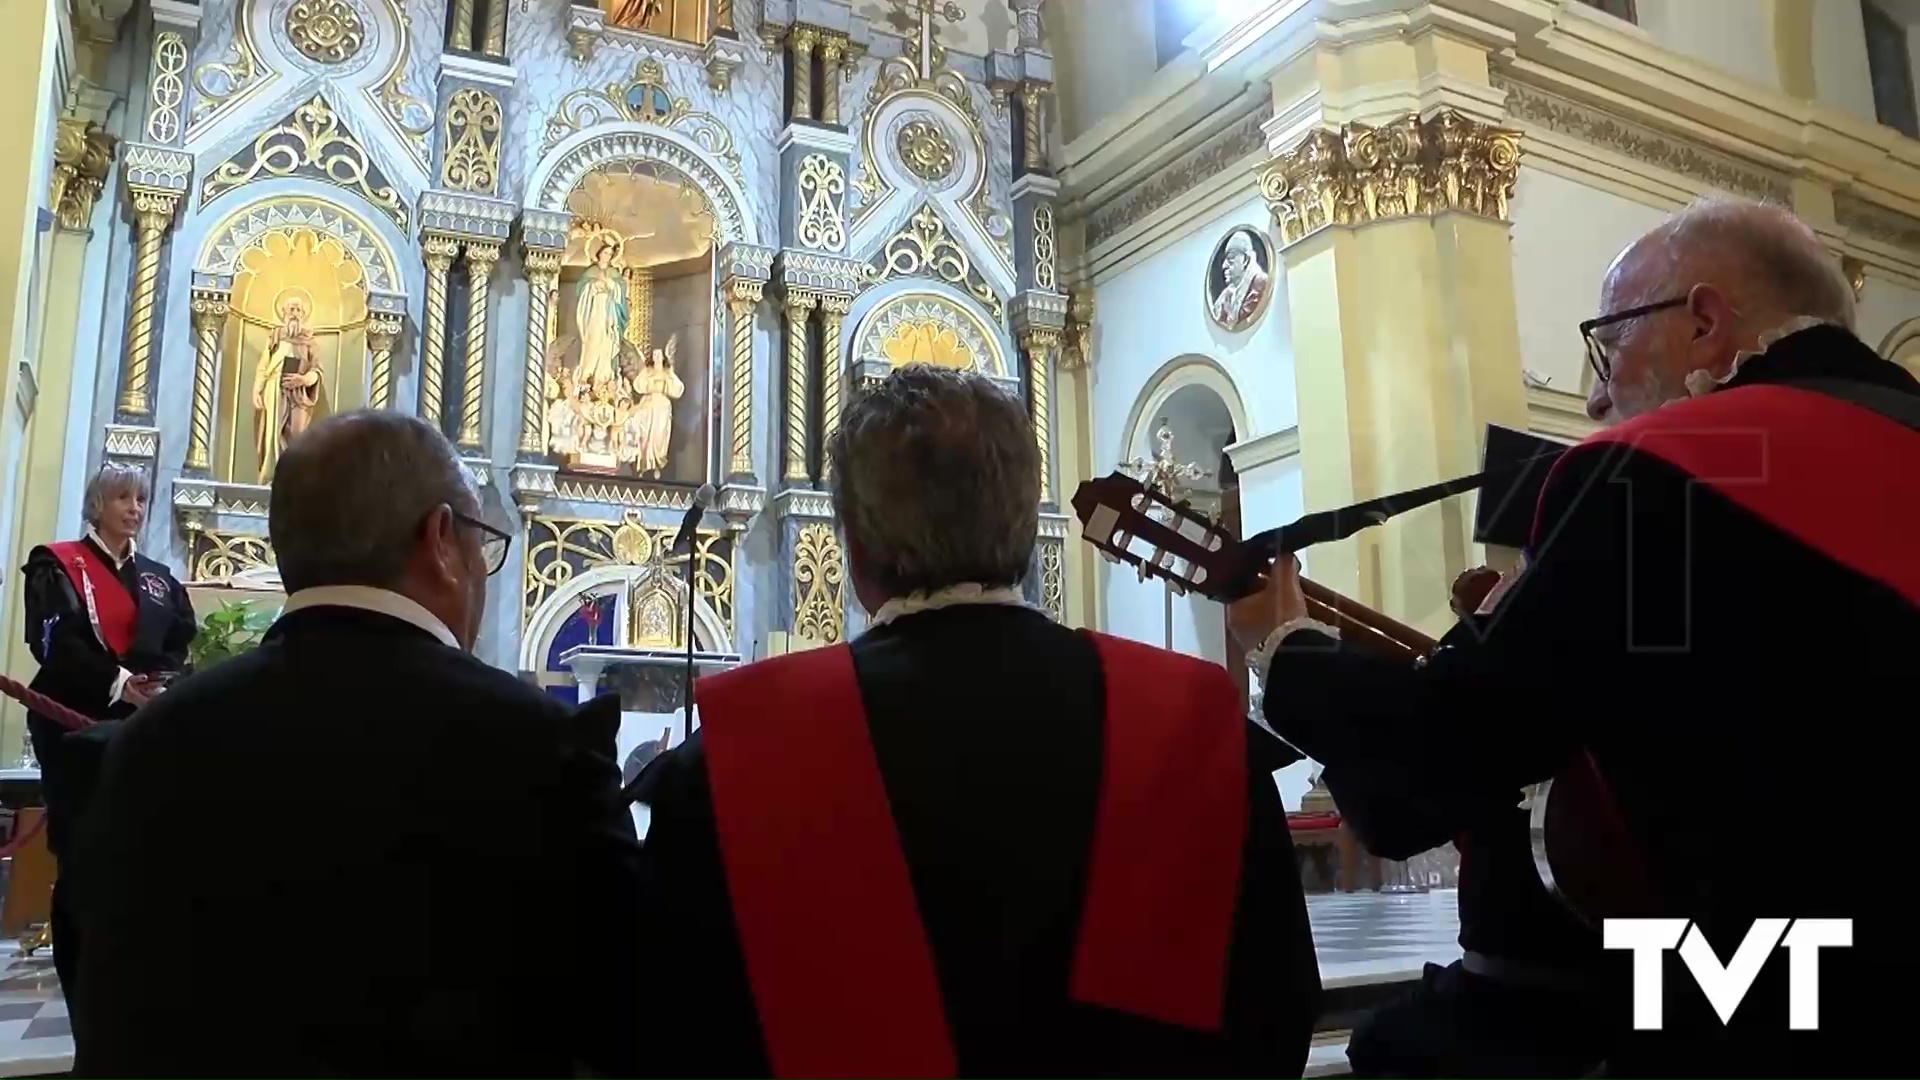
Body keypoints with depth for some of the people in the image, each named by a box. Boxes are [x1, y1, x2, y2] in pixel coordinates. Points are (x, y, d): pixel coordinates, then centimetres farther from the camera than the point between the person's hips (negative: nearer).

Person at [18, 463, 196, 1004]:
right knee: (79, 855, -1)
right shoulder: (56, 565, 2)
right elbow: (53, 641, -12)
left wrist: (168, 685, -13)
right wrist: (120, 683, -23)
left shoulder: (159, 577, 16)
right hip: (74, 726, -4)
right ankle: (82, 988, 8)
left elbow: (185, 647, 8)